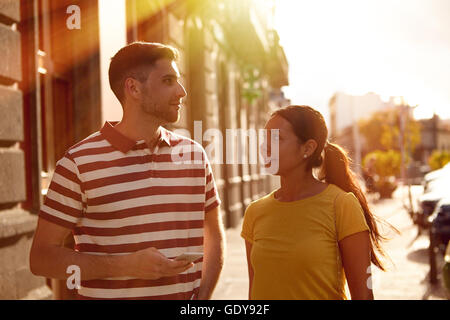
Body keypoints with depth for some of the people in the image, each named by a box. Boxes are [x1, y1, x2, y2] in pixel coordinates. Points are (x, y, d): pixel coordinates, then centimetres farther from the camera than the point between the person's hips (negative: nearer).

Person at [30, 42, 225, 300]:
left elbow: (215, 235, 12)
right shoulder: (80, 162, -10)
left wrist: (202, 296, -3)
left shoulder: (195, 155, 3)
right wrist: (126, 265, -20)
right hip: (106, 294, -3)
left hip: (185, 294, 4)